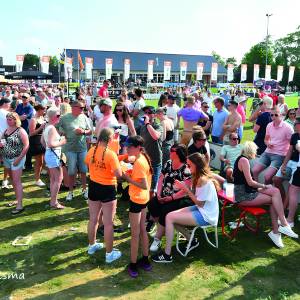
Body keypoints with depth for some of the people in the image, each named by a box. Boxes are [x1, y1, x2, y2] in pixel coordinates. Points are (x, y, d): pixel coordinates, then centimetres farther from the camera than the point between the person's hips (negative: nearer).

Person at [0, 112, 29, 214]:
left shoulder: (20, 131, -12)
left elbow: (26, 145, -16)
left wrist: (19, 158, -19)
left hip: (17, 159, -7)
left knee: (17, 181, -9)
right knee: (13, 180, 14)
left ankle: (20, 205, -7)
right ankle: (17, 199, 26)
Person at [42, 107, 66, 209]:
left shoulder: (47, 127, 11)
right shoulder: (52, 128, -19)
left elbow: (42, 141, 20)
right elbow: (51, 143, -27)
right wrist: (61, 142, -15)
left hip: (49, 154, 10)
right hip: (53, 155, -10)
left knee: (53, 179, 17)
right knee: (58, 179, -3)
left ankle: (53, 200, 26)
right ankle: (54, 202, 1)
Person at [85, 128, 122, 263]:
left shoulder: (91, 150, -3)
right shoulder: (111, 154, -22)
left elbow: (87, 164, 17)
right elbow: (118, 175, -24)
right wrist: (119, 166, -4)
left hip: (93, 186, 6)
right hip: (107, 189, -6)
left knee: (93, 219, 21)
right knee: (108, 223, 5)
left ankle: (92, 245, 40)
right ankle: (109, 254, 17)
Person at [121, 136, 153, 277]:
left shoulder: (139, 163, -24)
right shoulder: (143, 158, 4)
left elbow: (144, 185, -26)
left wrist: (128, 178, -21)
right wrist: (130, 173, 0)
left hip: (136, 200, -9)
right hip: (143, 199, 9)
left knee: (135, 234, 4)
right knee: (142, 230, 19)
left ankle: (133, 266, 17)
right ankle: (145, 260, 32)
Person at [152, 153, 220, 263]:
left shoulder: (203, 180, -22)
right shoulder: (200, 177, 7)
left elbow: (200, 203, -19)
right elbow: (196, 197, 8)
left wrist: (186, 189, -16)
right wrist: (183, 187, -4)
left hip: (205, 216, -10)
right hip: (201, 210, 10)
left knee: (169, 217, -16)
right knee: (172, 215, 2)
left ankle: (167, 255, -6)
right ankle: (191, 241, 16)